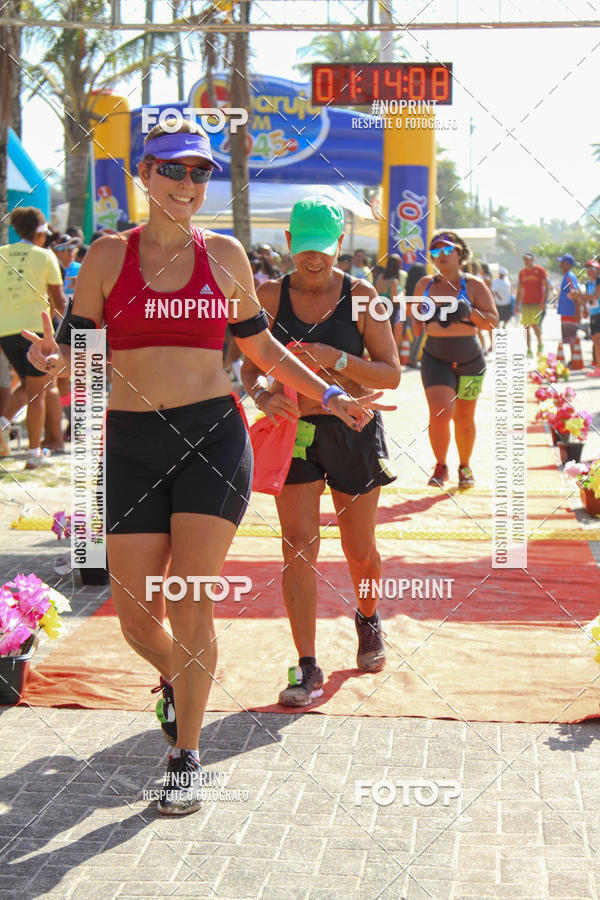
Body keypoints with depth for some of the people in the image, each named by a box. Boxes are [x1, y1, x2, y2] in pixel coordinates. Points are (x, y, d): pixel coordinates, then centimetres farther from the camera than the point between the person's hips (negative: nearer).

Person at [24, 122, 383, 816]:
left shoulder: (224, 255, 7)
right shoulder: (108, 255, 5)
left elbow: (261, 348, 18)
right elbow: (78, 353, 2)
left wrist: (330, 397, 13)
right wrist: (53, 359, -21)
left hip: (213, 436, 0)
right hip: (131, 445, 1)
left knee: (192, 609, -4)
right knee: (136, 617, 2)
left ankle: (186, 759, 13)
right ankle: (175, 681, 38)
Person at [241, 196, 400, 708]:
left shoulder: (360, 296, -4)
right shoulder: (271, 296, 0)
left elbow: (391, 374, -6)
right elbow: (250, 368, 0)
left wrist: (336, 359, -22)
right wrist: (264, 396, -23)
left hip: (353, 429, 0)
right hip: (292, 430, 0)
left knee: (360, 551, 11)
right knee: (298, 546, -9)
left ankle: (369, 619, 43)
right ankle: (308, 669, -4)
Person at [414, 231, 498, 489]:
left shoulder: (473, 285, -3)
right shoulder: (425, 284, 4)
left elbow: (493, 321, -7)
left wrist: (470, 312, -22)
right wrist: (423, 320, 0)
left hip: (470, 361, 0)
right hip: (435, 359, 0)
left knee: (464, 419, 10)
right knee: (439, 414, -16)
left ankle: (465, 466, 32)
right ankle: (440, 466, 5)